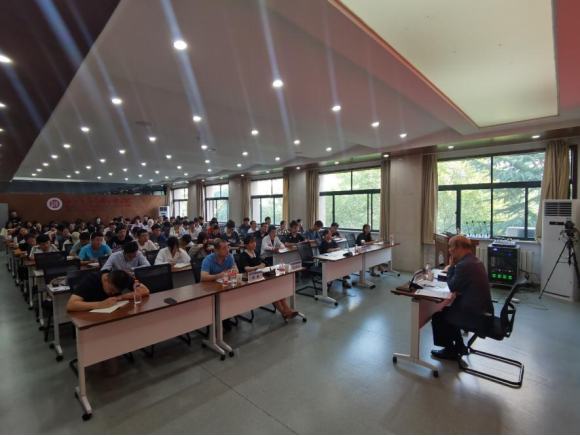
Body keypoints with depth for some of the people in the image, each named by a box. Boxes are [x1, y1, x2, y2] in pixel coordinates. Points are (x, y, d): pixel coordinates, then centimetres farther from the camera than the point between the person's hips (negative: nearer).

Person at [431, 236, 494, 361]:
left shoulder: (464, 265, -25)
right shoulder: (474, 261, 6)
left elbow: (452, 287, -13)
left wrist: (451, 266, -5)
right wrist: (459, 291, -3)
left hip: (476, 315, -9)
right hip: (482, 310, 9)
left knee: (438, 316, 5)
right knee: (447, 310, 22)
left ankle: (450, 350, 20)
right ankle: (459, 346, 29)